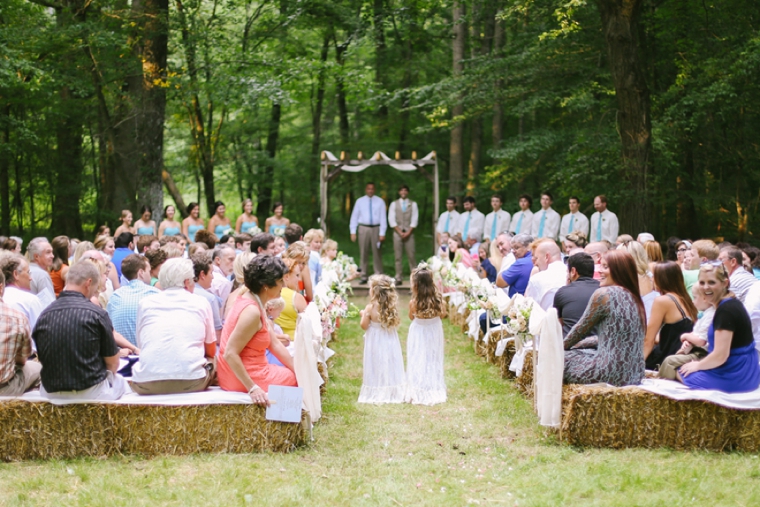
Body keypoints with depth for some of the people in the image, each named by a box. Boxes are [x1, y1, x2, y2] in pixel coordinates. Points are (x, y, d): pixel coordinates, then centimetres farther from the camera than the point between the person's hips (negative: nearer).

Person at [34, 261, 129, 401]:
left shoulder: (44, 315, -3)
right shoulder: (97, 314, -14)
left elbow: (42, 358, 9)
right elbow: (113, 363, -7)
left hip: (51, 393, 4)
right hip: (91, 393, -4)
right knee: (120, 381, 28)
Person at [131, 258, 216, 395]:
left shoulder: (145, 303, 13)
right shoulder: (201, 303, 9)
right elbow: (211, 352, 17)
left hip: (146, 384, 2)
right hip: (190, 382, -2)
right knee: (212, 362, 27)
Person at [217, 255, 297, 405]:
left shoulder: (254, 303, 6)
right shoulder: (252, 311, -24)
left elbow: (274, 343, 9)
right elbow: (230, 354, -28)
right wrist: (252, 388, -30)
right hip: (242, 377, -10)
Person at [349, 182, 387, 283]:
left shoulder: (380, 202, 4)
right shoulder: (360, 201, 7)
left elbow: (383, 218, 1)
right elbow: (354, 216, 7)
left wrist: (382, 233, -7)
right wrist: (353, 231, -1)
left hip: (376, 229, -1)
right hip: (363, 228, 1)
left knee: (376, 253, 0)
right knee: (363, 253, 3)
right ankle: (364, 276, 9)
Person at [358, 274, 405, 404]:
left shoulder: (370, 308, -17)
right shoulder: (392, 306, -8)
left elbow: (364, 326, -9)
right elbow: (396, 323, 2)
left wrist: (363, 314, 8)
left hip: (375, 342, -3)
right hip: (390, 341, 3)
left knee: (377, 367, 7)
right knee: (390, 366, 12)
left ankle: (376, 393, 11)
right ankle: (393, 392, 17)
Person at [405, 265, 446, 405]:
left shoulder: (413, 303, -23)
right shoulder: (437, 298, -16)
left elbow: (411, 317, -5)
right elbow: (442, 314, 0)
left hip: (419, 332, -3)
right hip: (435, 331, 3)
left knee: (419, 362, 9)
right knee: (433, 361, 17)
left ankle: (418, 392, 13)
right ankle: (435, 389, 26)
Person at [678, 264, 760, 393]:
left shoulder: (726, 310, -23)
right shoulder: (732, 303, 7)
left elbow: (720, 355, -26)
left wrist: (698, 365, -8)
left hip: (734, 379, -10)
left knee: (680, 372, 12)